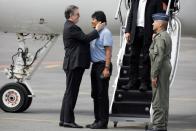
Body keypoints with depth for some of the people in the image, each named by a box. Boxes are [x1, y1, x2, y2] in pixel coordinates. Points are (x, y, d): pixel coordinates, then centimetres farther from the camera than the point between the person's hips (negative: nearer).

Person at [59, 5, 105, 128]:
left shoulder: (70, 27, 19)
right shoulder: (71, 28, -15)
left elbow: (83, 40, 19)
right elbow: (86, 38, -19)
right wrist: (97, 30, -8)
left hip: (73, 64, 11)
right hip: (74, 64, -11)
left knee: (70, 92, 12)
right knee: (71, 92, -8)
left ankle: (64, 119, 16)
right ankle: (68, 120, -6)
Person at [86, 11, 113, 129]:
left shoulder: (105, 33, -12)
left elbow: (108, 52, -17)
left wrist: (106, 68, -22)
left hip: (103, 66, -10)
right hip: (95, 65, 10)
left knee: (102, 94, -6)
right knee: (95, 94, 11)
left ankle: (103, 121, -3)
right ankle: (98, 120, 17)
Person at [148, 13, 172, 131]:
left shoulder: (160, 38, -17)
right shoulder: (167, 36, 15)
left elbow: (159, 58, -23)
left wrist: (154, 75, -21)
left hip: (160, 70, -10)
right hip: (166, 68, 10)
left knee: (158, 100, -8)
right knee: (163, 99, 12)